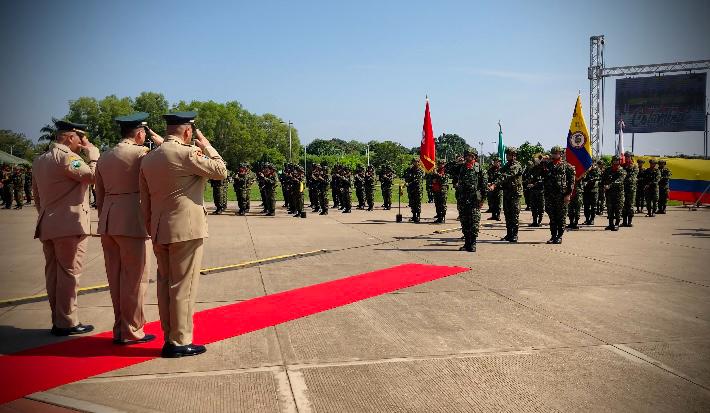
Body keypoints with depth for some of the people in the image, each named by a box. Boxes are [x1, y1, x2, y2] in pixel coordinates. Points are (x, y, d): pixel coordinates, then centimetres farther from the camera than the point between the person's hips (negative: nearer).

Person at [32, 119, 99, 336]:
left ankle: (57, 320, 18)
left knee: (53, 273, 11)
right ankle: (67, 323, 0)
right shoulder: (66, 156, -12)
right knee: (69, 273, -3)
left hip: (47, 226, 9)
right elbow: (93, 175, -23)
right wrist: (92, 151, -9)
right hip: (69, 225, -9)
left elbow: (36, 194, 20)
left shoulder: (39, 160, 16)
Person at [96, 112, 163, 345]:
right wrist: (161, 143, 6)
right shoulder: (141, 153, -9)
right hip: (132, 222, -7)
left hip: (107, 223, 7)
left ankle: (120, 328, 22)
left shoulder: (104, 158, 13)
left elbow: (99, 196, 17)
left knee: (115, 277, 13)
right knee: (135, 277, 1)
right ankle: (131, 331, 7)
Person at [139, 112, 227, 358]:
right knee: (183, 287, -1)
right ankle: (180, 342, 4)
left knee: (165, 284, 12)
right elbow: (221, 171, -7)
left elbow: (145, 201, 14)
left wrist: (151, 231, 20)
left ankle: (169, 338, 19)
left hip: (160, 233, 8)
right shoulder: (187, 153, -13)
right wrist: (206, 145, 4)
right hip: (186, 230, -7)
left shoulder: (148, 159, 11)